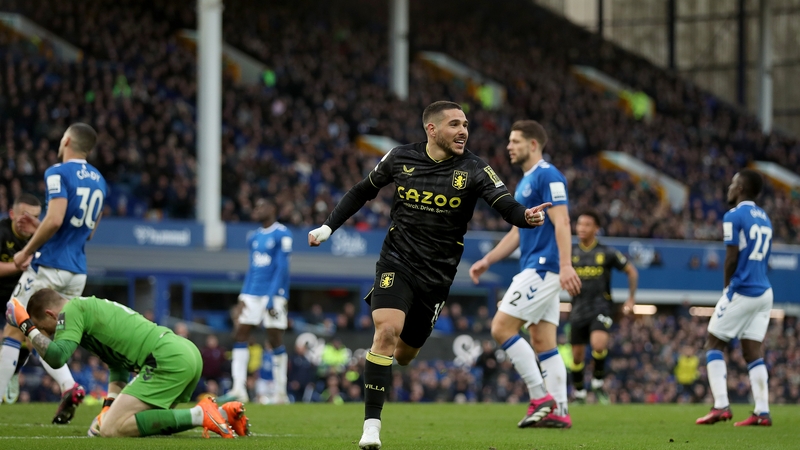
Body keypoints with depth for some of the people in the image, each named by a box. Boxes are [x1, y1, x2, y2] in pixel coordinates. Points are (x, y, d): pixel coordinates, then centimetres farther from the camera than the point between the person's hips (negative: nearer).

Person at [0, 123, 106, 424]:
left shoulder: (59, 173, -10)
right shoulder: (98, 181, 15)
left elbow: (55, 220, -23)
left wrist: (26, 252, -11)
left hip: (49, 267, -7)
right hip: (78, 272, 7)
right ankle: (69, 387, -8)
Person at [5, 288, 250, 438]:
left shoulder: (71, 311, 1)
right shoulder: (92, 307, 29)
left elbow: (57, 356, -13)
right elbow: (119, 363, 31)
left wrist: (29, 328, 2)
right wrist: (109, 405, 20)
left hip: (169, 359, -10)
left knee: (111, 430, -11)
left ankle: (200, 416, -16)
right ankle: (223, 413, 11)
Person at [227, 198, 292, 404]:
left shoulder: (282, 234, -7)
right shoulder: (254, 237, 16)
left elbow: (282, 267, -12)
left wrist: (272, 297, -18)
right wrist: (243, 296, 10)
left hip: (274, 294, -7)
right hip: (252, 293, 7)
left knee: (275, 340, -2)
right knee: (240, 335, -4)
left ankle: (280, 392, 5)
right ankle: (239, 389, -7)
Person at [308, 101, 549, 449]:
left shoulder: (473, 170, -8)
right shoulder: (400, 159, -3)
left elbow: (506, 205, -19)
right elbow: (363, 191, 12)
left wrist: (526, 216, -41)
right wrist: (329, 226, 7)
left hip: (437, 275, 1)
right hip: (397, 264, -1)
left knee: (403, 354, 9)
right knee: (387, 331, -24)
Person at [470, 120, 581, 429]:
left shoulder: (547, 175, -10)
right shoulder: (525, 182, 20)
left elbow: (562, 222, -19)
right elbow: (518, 232, 27)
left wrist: (566, 265, -28)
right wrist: (486, 261, 22)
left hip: (543, 267, -10)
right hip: (535, 268, 10)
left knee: (501, 328, -12)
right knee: (543, 343, 6)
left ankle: (541, 397, -11)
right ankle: (558, 412, 3)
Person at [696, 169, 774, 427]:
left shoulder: (734, 217, -9)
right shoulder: (764, 219, 16)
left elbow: (732, 259, -13)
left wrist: (727, 288, 2)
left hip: (742, 290, -7)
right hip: (764, 292, 7)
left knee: (714, 344, 3)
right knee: (752, 350, 7)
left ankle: (721, 406, -8)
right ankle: (762, 412, -1)